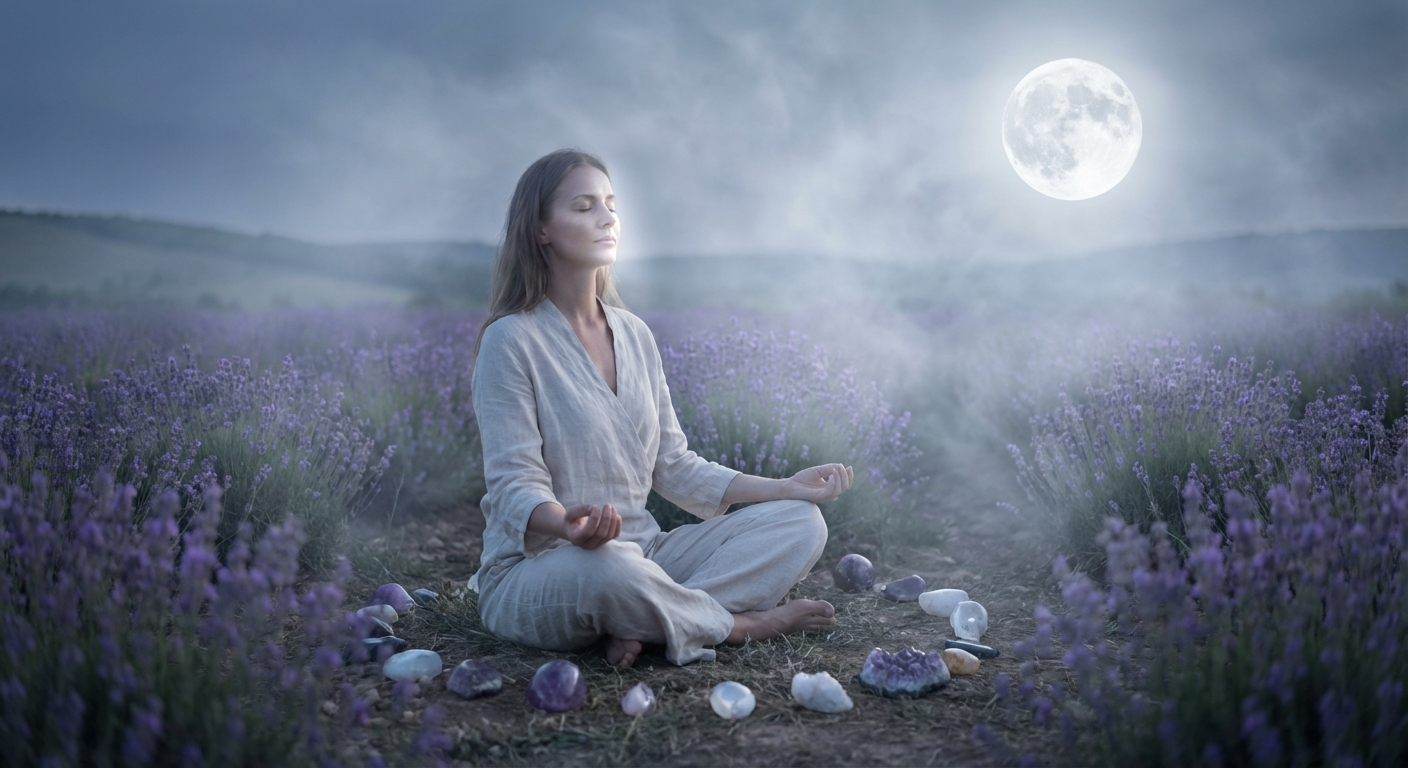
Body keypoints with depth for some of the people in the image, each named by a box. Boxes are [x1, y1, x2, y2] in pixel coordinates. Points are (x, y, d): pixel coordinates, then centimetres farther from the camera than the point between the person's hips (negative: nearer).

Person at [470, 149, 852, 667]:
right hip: (536, 570, -6)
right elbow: (514, 485, -17)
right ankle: (741, 624, -13)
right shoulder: (512, 340, -10)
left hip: (642, 556, 7)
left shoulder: (634, 334, 10)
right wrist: (568, 525, -39)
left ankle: (638, 627, -23)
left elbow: (673, 465, 13)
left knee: (801, 523, -7)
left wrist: (786, 487, 5)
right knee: (610, 566, -42)